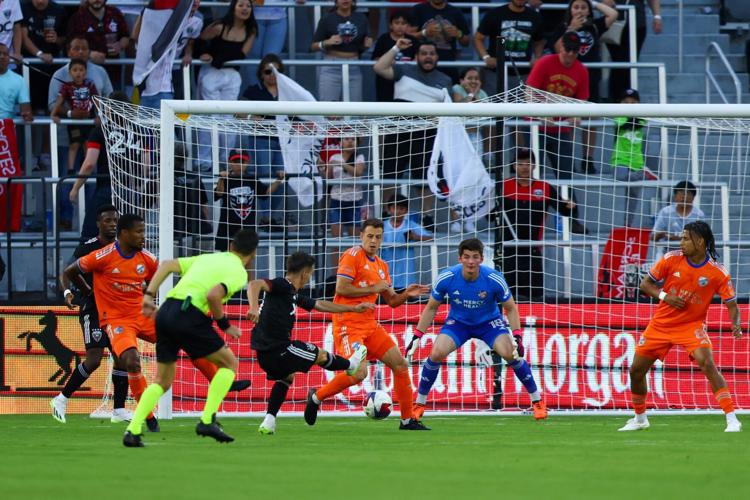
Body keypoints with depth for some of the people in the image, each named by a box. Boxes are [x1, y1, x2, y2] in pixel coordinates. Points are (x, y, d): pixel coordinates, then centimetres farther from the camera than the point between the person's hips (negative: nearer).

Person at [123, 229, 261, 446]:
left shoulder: (207, 258, 25)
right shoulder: (239, 272, 3)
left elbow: (168, 265, 17)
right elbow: (213, 295, -15)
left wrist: (149, 295, 14)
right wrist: (224, 324, -1)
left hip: (166, 311, 7)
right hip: (188, 314, -7)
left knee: (162, 381, 18)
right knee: (229, 363, 12)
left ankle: (133, 430, 3)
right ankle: (207, 420, 0)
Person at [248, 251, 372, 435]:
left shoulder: (293, 294, 17)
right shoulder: (282, 285, -11)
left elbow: (320, 305, 29)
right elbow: (255, 284, -27)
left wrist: (354, 308, 36)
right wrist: (254, 307, -44)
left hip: (265, 353, 9)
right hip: (277, 349, -9)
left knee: (287, 376, 34)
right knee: (321, 355, 14)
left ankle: (269, 421, 24)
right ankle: (350, 365, 43)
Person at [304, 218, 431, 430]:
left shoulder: (381, 266, 17)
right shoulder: (353, 256, -7)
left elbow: (391, 300, 21)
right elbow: (341, 288, -16)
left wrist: (406, 294, 2)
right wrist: (372, 289, -12)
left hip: (370, 325, 8)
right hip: (348, 324, -8)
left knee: (400, 364, 2)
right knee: (359, 372, -23)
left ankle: (407, 419, 11)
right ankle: (317, 396, 0)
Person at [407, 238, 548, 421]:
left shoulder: (494, 279, -26)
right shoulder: (446, 278, -23)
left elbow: (511, 309, -10)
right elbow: (431, 308, -6)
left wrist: (516, 336, -22)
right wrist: (417, 336, -9)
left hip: (489, 322, -1)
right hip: (458, 322, 1)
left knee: (510, 353, -22)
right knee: (436, 354, -21)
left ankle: (537, 401, -3)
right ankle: (419, 404, -2)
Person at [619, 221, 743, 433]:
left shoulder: (718, 272, -13)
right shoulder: (672, 259, -9)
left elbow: (731, 304, -8)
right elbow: (645, 284, 1)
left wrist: (736, 324, -29)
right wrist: (664, 296, -18)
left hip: (692, 325, -3)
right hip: (661, 324, 3)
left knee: (707, 363, -28)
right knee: (636, 370, 7)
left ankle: (732, 420, -25)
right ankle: (640, 418, 32)